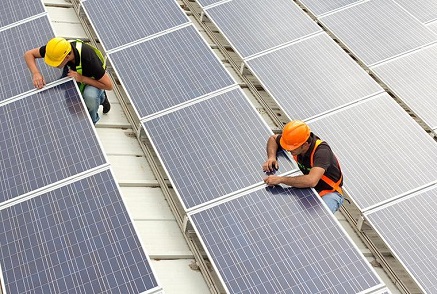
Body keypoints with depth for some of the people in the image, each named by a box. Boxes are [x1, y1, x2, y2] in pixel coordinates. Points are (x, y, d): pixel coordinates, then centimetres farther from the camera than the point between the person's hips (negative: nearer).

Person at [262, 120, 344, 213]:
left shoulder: (322, 151, -33)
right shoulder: (295, 142, -14)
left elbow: (311, 181, -47)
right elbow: (273, 138, 7)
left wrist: (280, 179, -41)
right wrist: (271, 157, -13)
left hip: (330, 192, -7)